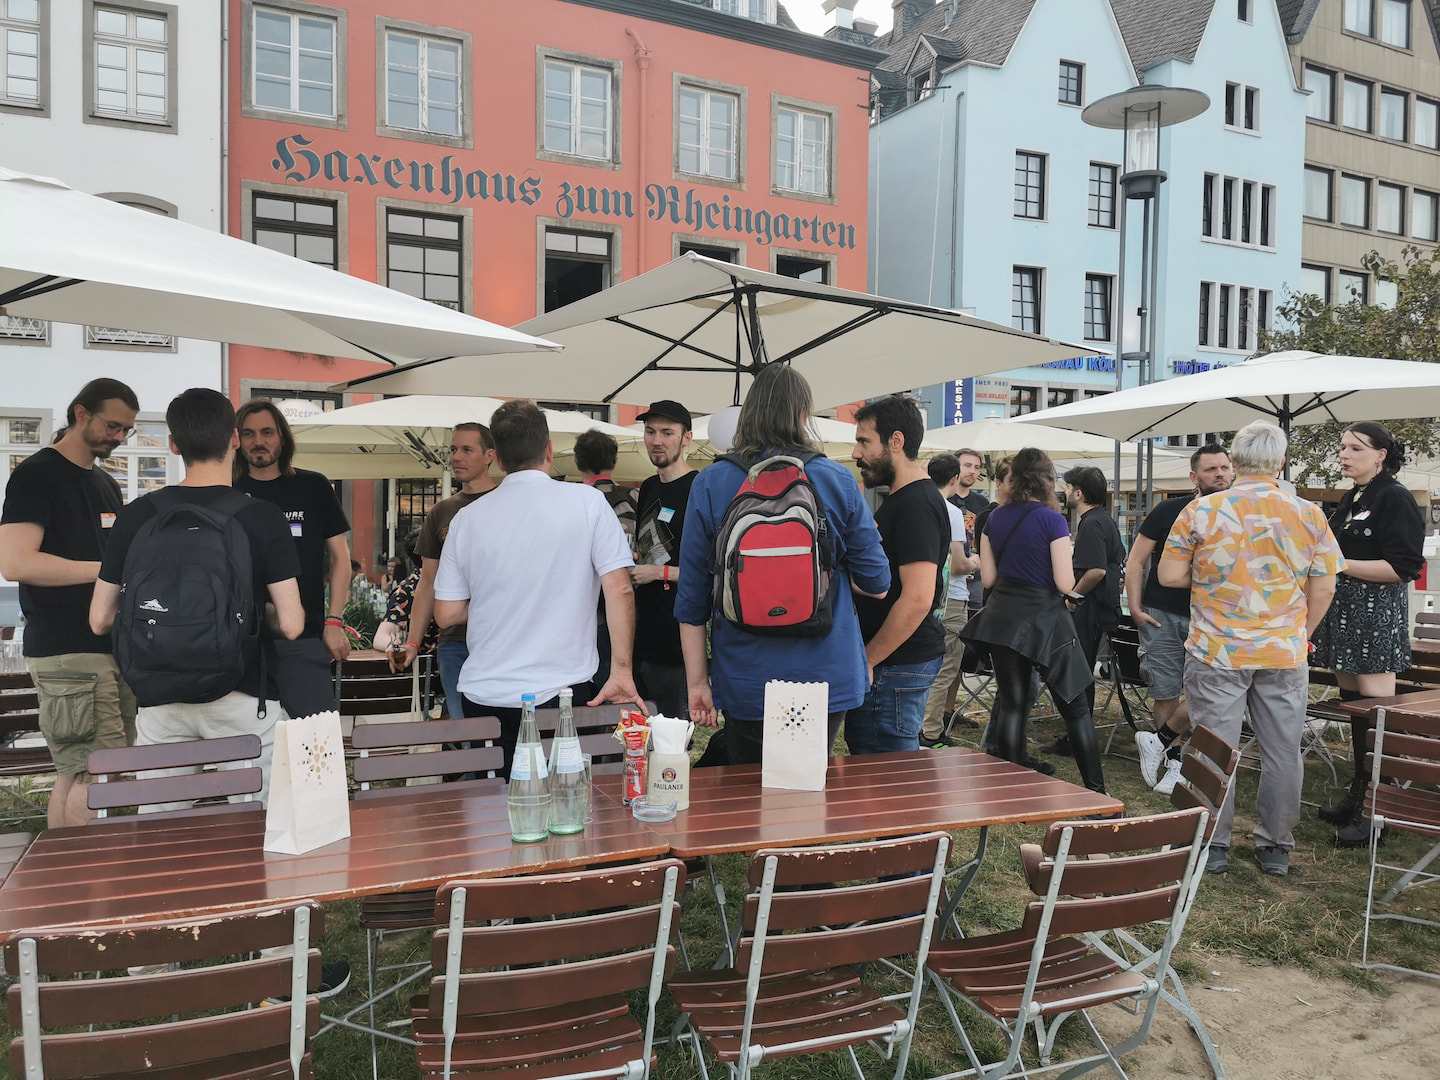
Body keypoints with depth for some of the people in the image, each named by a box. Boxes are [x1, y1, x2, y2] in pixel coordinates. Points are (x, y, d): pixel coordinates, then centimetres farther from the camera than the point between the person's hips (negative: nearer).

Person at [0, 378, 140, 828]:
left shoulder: (106, 484, 20)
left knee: (73, 774, 11)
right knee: (94, 777, -10)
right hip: (67, 653, -8)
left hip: (113, 646, 8)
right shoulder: (37, 474, -5)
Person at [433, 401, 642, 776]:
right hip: (561, 690, -2)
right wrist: (622, 671, -6)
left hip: (483, 695, 3)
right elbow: (619, 589, -10)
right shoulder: (587, 501, -5)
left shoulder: (468, 518, 1)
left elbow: (446, 614, 4)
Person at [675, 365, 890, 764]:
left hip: (744, 684, 0)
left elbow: (692, 597, -3)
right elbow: (877, 584, 1)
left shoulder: (709, 485, -4)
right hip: (826, 680, 0)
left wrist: (697, 682, 5)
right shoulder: (839, 482, -5)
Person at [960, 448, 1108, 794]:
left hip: (1003, 619, 4)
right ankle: (1095, 789, 8)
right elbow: (1065, 584, -14)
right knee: (1075, 708, 6)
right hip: (1044, 619, -4)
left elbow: (988, 578, 7)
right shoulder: (1052, 520, -11)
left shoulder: (995, 518, 4)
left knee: (1012, 703, 10)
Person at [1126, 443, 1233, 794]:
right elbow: (1135, 561, 1)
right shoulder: (1170, 511, -3)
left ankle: (1158, 742, 10)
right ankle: (1175, 762, 19)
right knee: (1165, 692, 3)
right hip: (1162, 616, -1)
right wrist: (1135, 608, -6)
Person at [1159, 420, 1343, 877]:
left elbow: (1169, 575, -5)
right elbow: (1324, 588, 2)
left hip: (1216, 652, -1)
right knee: (1282, 752, 12)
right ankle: (1276, 848, 23)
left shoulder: (1201, 511, -7)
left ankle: (1212, 846, 15)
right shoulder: (1309, 515, -2)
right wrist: (1301, 633, 17)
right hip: (1285, 655, 2)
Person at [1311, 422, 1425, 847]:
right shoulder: (1349, 500, 16)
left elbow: (1402, 567, -17)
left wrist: (1343, 564, -21)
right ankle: (1358, 793, 23)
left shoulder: (1395, 499, -9)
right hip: (1343, 612, 9)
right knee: (1352, 703, 13)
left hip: (1375, 615, -9)